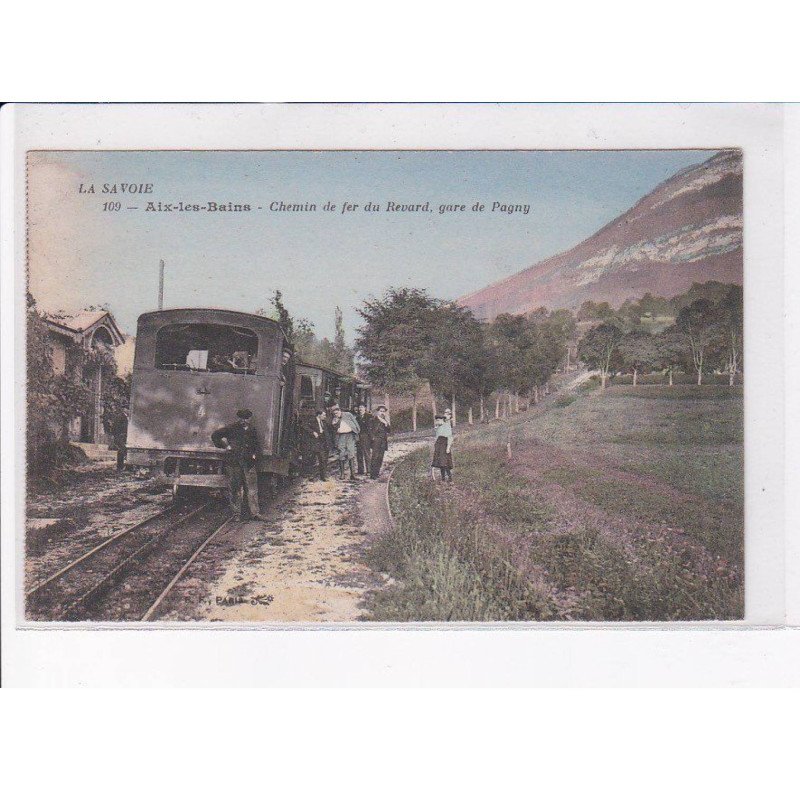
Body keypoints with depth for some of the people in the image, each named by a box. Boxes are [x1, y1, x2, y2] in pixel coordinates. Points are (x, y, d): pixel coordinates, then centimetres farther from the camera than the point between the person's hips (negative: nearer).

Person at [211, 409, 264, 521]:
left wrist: (255, 455, 8)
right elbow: (215, 435, 3)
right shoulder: (232, 428, 0)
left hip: (248, 462, 3)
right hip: (233, 462, -3)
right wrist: (225, 445, -1)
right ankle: (237, 513, 11)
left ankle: (255, 512, 2)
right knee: (235, 488, 3)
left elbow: (257, 445, 26)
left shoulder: (252, 430, 14)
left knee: (252, 488, -1)